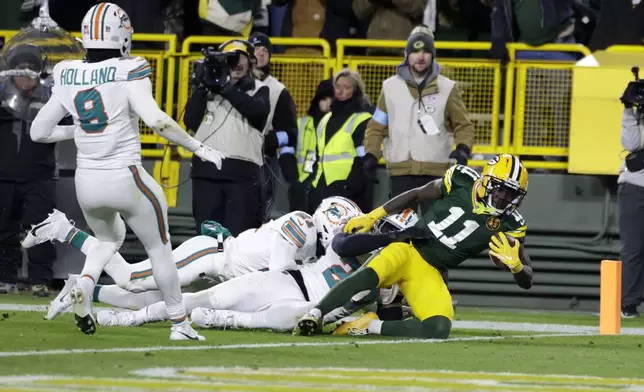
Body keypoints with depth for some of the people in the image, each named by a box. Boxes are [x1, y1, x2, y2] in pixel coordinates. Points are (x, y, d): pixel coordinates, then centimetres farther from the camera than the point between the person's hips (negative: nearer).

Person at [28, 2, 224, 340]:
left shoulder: (68, 77, 1)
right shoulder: (127, 73, -13)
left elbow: (39, 132, 8)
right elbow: (156, 120, -26)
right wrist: (199, 148, -16)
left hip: (87, 182, 4)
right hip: (125, 178, -4)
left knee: (109, 239, 30)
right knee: (159, 248, 16)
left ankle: (84, 285, 1)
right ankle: (179, 323, 20)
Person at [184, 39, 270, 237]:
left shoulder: (258, 90, 11)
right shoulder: (208, 88, 17)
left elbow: (257, 111, -12)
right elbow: (191, 122, 6)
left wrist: (226, 87, -15)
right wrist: (200, 87, -2)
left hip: (242, 172, -3)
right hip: (206, 170, 3)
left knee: (239, 235, -7)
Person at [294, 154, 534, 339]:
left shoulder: (507, 226, 0)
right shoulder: (463, 181, -1)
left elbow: (526, 281, 2)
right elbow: (417, 195, 13)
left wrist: (514, 263, -22)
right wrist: (373, 216, 9)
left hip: (429, 274, 1)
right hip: (407, 248, -1)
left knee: (439, 329, -26)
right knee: (371, 274, -35)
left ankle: (371, 326, -17)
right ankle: (313, 316, -33)